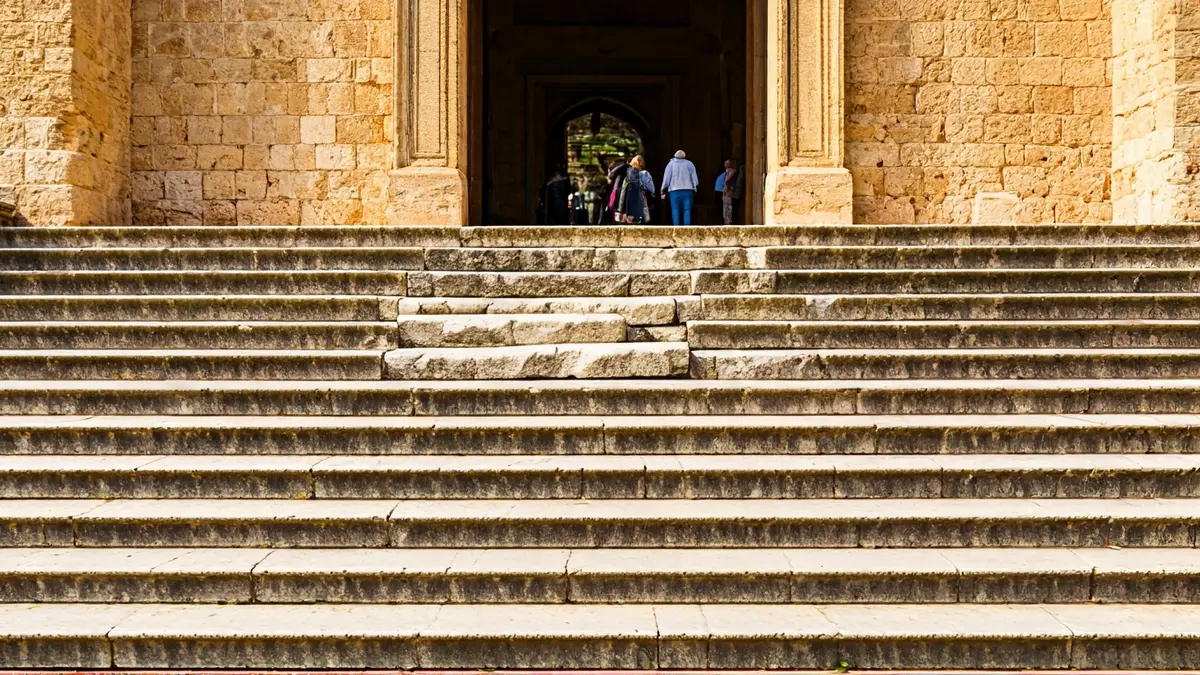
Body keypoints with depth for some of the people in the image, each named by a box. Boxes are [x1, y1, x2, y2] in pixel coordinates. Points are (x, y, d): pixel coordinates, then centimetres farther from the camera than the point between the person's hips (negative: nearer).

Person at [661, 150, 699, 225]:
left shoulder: (671, 164, 8)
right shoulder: (689, 164, 9)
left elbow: (666, 178, 4)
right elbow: (694, 178, 4)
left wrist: (664, 192, 6)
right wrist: (696, 189, 8)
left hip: (674, 191, 0)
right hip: (688, 190, 0)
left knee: (675, 210, 0)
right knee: (687, 210, 0)